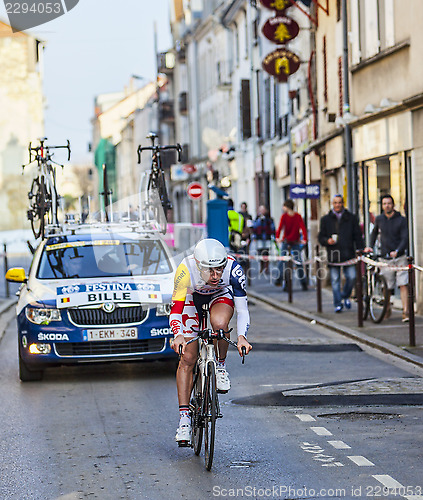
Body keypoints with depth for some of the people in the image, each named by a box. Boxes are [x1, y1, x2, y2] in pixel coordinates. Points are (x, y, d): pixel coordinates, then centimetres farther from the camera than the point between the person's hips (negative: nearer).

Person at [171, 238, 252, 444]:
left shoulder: (233, 269, -35)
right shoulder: (186, 270, -37)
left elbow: (242, 308, -31)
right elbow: (175, 310, -36)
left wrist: (241, 336, -48)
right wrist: (178, 335, -54)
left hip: (222, 296, 0)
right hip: (193, 297, 0)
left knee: (219, 322, -36)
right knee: (187, 358, -9)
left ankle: (221, 366, -6)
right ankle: (184, 417, -2)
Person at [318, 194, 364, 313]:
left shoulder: (351, 218, 10)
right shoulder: (326, 219, 11)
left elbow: (357, 236, 11)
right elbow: (321, 237, 11)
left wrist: (360, 250, 2)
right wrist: (327, 241, -10)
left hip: (348, 254, 0)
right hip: (333, 255, 0)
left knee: (351, 277, -7)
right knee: (335, 280, 1)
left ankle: (345, 296, 20)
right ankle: (338, 304, 9)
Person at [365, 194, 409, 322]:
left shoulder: (401, 220, -2)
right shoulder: (379, 219, 8)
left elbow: (404, 239, -8)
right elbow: (374, 233, 28)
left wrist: (397, 251, -23)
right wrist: (370, 246, 17)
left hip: (400, 257, -2)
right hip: (385, 259, 2)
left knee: (403, 285, -12)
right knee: (387, 287, 4)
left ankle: (405, 312, -14)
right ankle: (387, 309, 25)